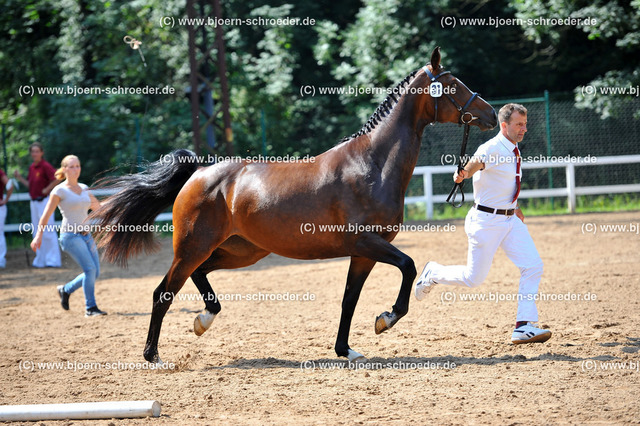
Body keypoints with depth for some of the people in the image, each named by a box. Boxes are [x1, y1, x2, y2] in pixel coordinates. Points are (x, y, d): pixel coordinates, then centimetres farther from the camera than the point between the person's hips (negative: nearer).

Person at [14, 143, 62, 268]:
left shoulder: (45, 166, -13)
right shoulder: (31, 167, 13)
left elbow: (57, 179, -21)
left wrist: (46, 189, -15)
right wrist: (19, 177, 9)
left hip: (44, 200, -9)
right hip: (34, 202, 9)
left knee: (48, 231, -9)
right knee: (37, 233, 12)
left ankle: (53, 260, -6)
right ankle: (40, 260, 18)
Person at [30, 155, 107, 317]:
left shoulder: (84, 188, 13)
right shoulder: (60, 191, -4)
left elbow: (97, 207, 26)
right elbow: (46, 215, -6)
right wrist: (39, 235, -11)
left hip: (86, 235, 7)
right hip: (70, 236, -7)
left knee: (95, 273, 5)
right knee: (90, 268, -20)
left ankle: (65, 290, 27)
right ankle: (90, 308, -14)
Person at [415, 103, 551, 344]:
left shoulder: (514, 150, 10)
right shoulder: (492, 149, -18)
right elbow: (477, 162, -41)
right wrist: (464, 173, -62)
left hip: (510, 219, 8)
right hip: (486, 220, -8)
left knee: (533, 266, -5)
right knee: (474, 278, -2)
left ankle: (524, 327, -3)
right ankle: (433, 273, 27)